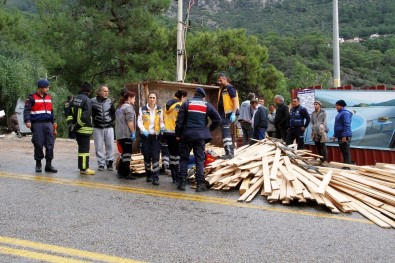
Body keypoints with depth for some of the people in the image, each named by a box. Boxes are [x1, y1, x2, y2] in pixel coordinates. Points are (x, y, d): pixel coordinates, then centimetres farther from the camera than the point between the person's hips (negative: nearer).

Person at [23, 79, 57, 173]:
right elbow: (26, 110, -8)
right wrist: (27, 121, -23)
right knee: (38, 144, -1)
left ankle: (48, 164, 6)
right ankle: (38, 164, 13)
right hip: (37, 124, -5)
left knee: (50, 144, -1)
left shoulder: (49, 97, 17)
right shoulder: (32, 98, -1)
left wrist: (54, 122, 20)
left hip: (48, 124, 5)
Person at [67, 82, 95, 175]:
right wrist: (78, 125, -11)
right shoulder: (87, 100, -14)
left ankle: (82, 167, 22)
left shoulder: (75, 98, 11)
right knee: (85, 149, -5)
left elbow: (69, 111, 10)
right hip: (84, 129, -8)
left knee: (81, 147, 16)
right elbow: (86, 116, -20)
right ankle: (84, 168, -4)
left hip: (77, 128, 8)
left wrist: (70, 122, 7)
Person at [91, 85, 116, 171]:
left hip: (109, 127, 2)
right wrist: (93, 121, -1)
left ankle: (109, 163, 12)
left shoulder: (110, 101, 5)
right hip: (97, 128, -2)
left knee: (110, 146, 2)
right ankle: (101, 164, 12)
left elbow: (113, 113, 15)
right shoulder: (93, 101, -3)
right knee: (99, 147, 3)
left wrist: (112, 121, 7)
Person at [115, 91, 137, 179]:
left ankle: (121, 172, 16)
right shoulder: (128, 107, -9)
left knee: (124, 153, 14)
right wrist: (133, 132, -15)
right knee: (127, 154, -5)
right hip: (126, 134, -9)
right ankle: (126, 173, -3)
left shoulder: (120, 107, 20)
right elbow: (130, 121, -18)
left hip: (120, 134, 9)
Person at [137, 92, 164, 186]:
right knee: (147, 156, 9)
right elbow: (139, 122, -1)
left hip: (156, 136, 0)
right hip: (145, 136, 0)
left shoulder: (159, 110, 5)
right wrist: (144, 130, -18)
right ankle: (148, 175, 26)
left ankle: (155, 178, -8)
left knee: (155, 157, -7)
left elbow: (161, 122, 9)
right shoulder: (142, 109, 2)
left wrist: (162, 127, -13)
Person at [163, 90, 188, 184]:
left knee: (172, 155, 13)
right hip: (176, 133, -7)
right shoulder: (179, 106, -10)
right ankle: (178, 178, -3)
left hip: (167, 133, 7)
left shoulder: (167, 105, 13)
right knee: (179, 155, -2)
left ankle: (174, 178, 16)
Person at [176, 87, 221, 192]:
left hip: (187, 135, 0)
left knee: (184, 159, 9)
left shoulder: (186, 104, 2)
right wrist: (209, 129, 13)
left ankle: (182, 183, 7)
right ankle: (200, 184, 1)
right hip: (201, 136, 0)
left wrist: (178, 134, 4)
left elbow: (179, 121, -3)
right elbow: (217, 119, 1)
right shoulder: (207, 105, 5)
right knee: (200, 160, 5)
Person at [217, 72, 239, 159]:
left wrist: (233, 114, -21)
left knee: (225, 133, -12)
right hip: (222, 114, 10)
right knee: (227, 133, 14)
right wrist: (219, 114, 18)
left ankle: (229, 153, -11)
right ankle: (231, 151, 22)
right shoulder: (221, 89, 16)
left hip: (228, 114, -9)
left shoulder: (230, 88, -10)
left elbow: (235, 101, -15)